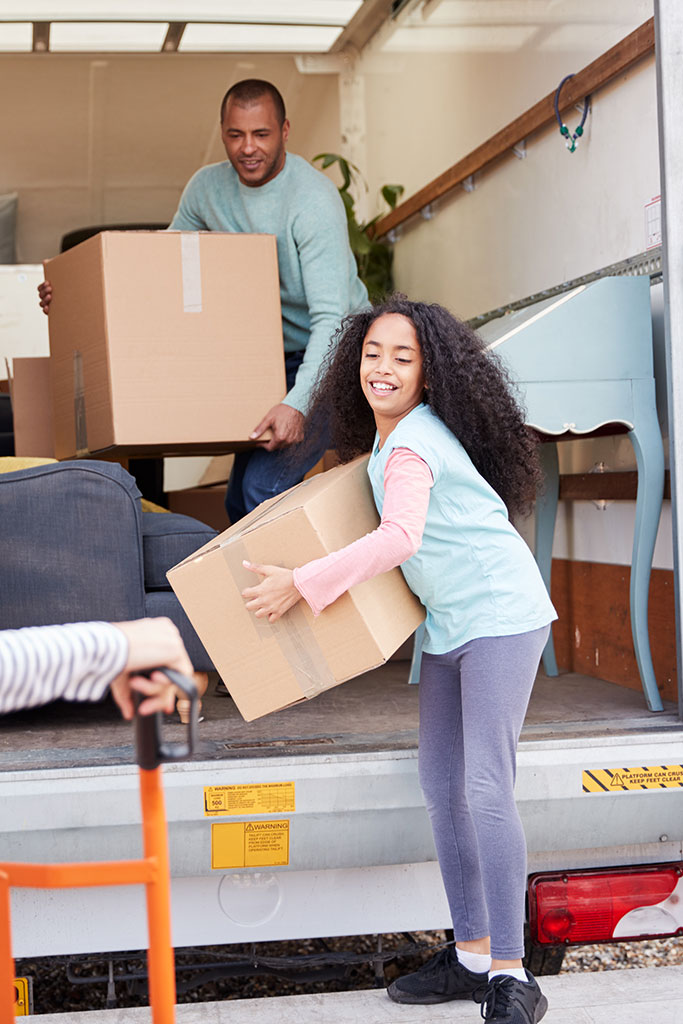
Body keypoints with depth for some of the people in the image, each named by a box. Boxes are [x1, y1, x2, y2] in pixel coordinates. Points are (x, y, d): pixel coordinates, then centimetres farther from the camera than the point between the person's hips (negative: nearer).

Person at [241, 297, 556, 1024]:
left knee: (485, 789, -15)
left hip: (499, 615, -10)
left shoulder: (409, 446, -18)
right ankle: (470, 956, 18)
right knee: (440, 783, 9)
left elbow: (399, 535, -32)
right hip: (450, 624, 10)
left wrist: (300, 584, -29)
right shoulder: (388, 438, 11)